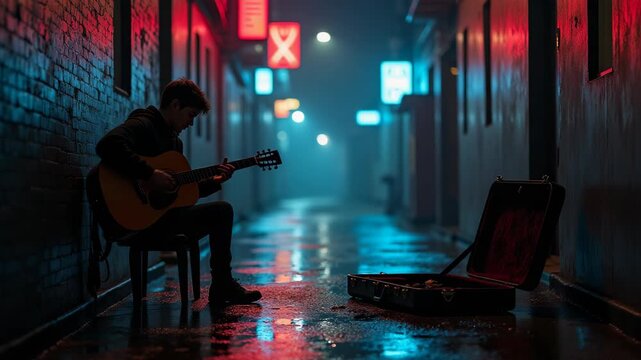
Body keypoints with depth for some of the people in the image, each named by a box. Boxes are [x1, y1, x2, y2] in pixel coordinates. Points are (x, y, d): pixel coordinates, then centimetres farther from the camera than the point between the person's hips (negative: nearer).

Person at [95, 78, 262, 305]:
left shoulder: (174, 141, 21)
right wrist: (149, 174, -30)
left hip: (163, 212, 10)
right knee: (221, 211, -13)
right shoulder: (143, 124, -10)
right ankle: (222, 288, -1)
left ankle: (223, 288, 13)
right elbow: (107, 146, -31)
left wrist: (214, 181, 8)